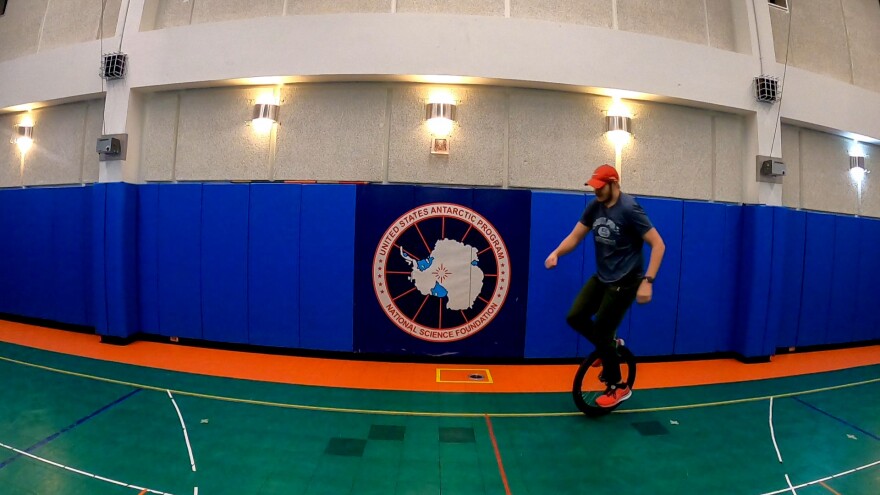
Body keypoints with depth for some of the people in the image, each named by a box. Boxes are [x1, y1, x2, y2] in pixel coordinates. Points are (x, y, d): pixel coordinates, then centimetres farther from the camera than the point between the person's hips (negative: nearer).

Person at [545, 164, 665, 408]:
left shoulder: (629, 209, -20)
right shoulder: (594, 206, 0)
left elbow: (658, 245, -19)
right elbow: (575, 237, 4)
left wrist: (647, 281, -27)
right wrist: (556, 253, -16)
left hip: (624, 281, -7)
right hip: (601, 277, 7)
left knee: (601, 333, -4)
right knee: (575, 317, 0)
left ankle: (618, 387, 16)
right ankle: (609, 346, 28)